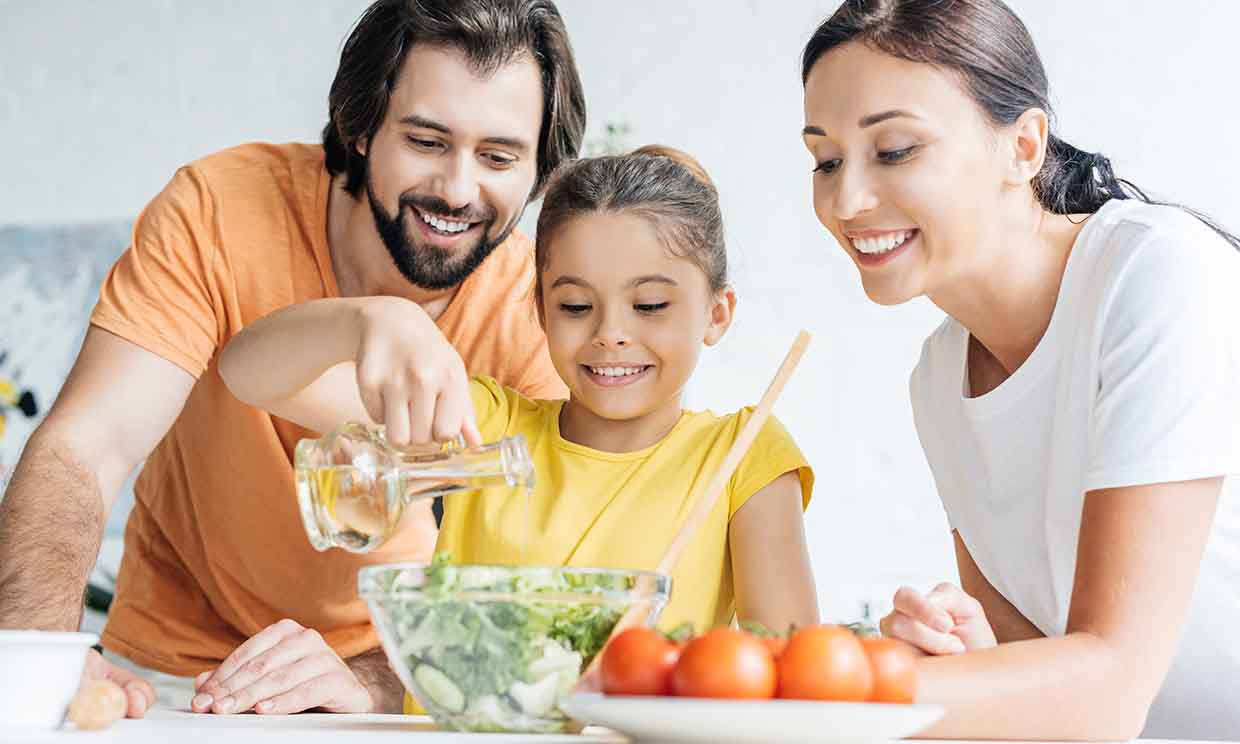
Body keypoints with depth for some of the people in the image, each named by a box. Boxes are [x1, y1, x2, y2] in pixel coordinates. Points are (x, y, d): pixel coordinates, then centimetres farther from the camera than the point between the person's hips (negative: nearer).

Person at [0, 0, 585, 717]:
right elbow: (83, 450, -25)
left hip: (390, 663, 1)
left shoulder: (539, 310, -16)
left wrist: (370, 683, -38)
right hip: (176, 663, 0)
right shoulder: (222, 209, -19)